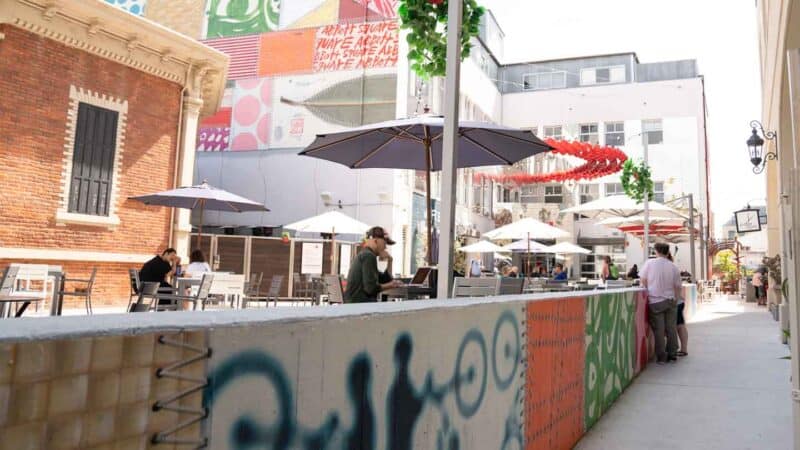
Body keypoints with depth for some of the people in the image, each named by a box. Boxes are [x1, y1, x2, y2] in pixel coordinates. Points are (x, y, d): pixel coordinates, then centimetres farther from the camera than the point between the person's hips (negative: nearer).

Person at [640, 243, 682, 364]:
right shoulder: (674, 267, 1)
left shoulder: (649, 263, -5)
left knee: (658, 330, 3)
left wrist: (647, 292, 14)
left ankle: (661, 357, 7)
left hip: (655, 302, -2)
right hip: (670, 301, 2)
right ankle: (672, 354, 19)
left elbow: (643, 281, -1)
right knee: (671, 328, 11)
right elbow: (678, 287, 5)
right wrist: (675, 300, 16)